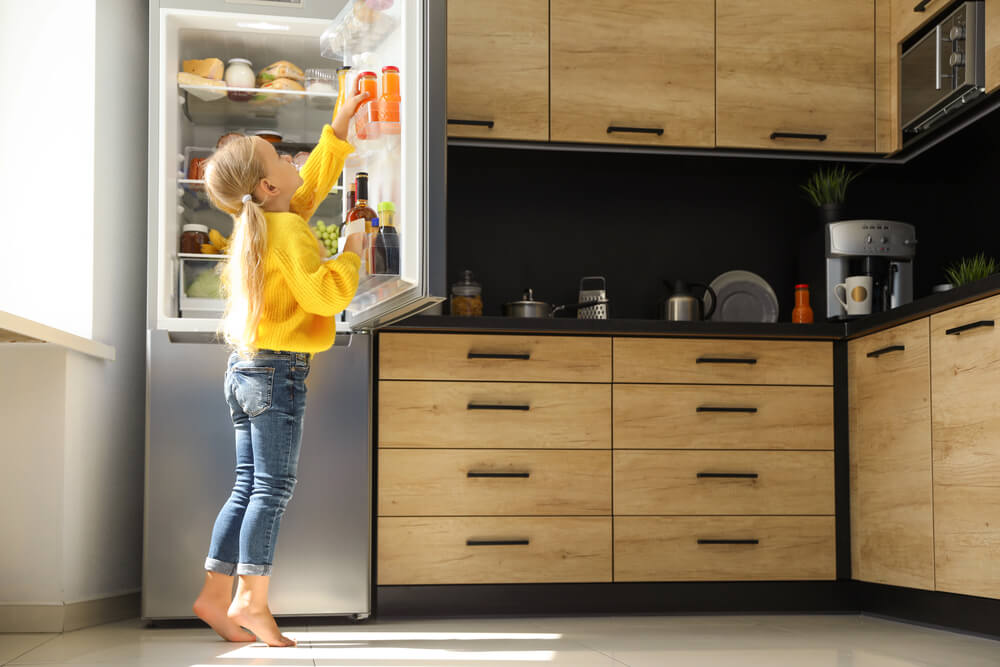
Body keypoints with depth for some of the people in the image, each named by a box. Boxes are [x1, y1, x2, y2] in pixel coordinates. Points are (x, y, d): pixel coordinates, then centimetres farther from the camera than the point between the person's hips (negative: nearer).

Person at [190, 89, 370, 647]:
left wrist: (341, 124, 29)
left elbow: (314, 181, 28)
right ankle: (253, 600, -6)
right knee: (273, 488, -6)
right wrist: (352, 254, -7)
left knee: (249, 489, 10)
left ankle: (217, 595, 9)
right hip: (278, 370, -9)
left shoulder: (262, 223, 15)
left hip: (247, 369, 9)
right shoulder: (289, 231, -13)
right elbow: (323, 293, -24)